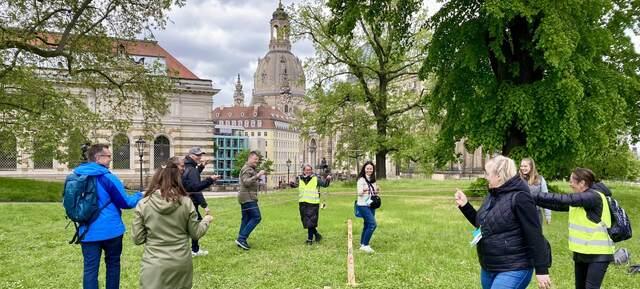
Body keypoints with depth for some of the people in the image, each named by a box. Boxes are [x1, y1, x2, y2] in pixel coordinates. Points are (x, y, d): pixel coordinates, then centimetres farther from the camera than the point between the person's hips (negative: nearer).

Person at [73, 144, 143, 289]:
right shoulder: (107, 177, -13)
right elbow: (125, 202, -8)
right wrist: (140, 196, 9)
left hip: (88, 232, 4)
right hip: (111, 230, -4)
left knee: (90, 268, 4)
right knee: (113, 264, 15)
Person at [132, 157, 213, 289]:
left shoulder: (143, 204, -8)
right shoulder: (186, 202, -6)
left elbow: (137, 239, -3)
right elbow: (195, 234, 2)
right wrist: (206, 220, 21)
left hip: (155, 265, -2)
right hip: (182, 263, 2)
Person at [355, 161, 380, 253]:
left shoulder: (373, 180, 13)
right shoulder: (361, 180, -9)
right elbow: (359, 193, -15)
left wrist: (377, 192, -2)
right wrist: (363, 191, -37)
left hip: (371, 206, 7)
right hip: (363, 205, -7)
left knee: (367, 225, 9)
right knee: (373, 224, -17)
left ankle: (362, 244, 20)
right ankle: (365, 245, -12)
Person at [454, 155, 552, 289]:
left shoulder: (519, 197, -18)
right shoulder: (492, 195, 9)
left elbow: (535, 235, -18)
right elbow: (482, 224, 21)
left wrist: (541, 270, -18)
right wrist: (465, 205, 8)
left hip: (513, 270, -9)